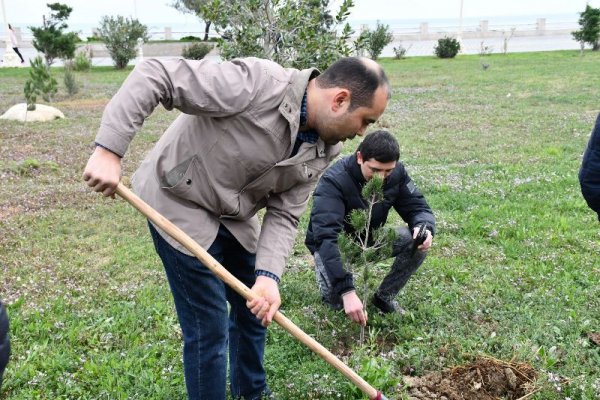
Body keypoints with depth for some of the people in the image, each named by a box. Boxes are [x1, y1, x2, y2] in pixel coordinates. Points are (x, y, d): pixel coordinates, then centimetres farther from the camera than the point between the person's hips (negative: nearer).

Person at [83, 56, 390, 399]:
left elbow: (284, 215, -7)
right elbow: (154, 76, -29)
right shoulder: (256, 82, -30)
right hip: (181, 206, -7)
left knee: (255, 310, 18)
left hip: (234, 217, 8)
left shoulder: (323, 151, -7)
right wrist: (109, 149, -35)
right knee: (209, 328, -3)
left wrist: (268, 275, -23)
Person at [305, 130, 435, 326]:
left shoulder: (396, 173, -15)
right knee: (335, 298, -32)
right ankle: (333, 294, 8)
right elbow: (326, 237, -43)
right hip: (334, 246, -4)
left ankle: (384, 297, 1)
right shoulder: (333, 181, -33)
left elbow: (417, 207, -9)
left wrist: (424, 227, -37)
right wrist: (347, 291, -53)